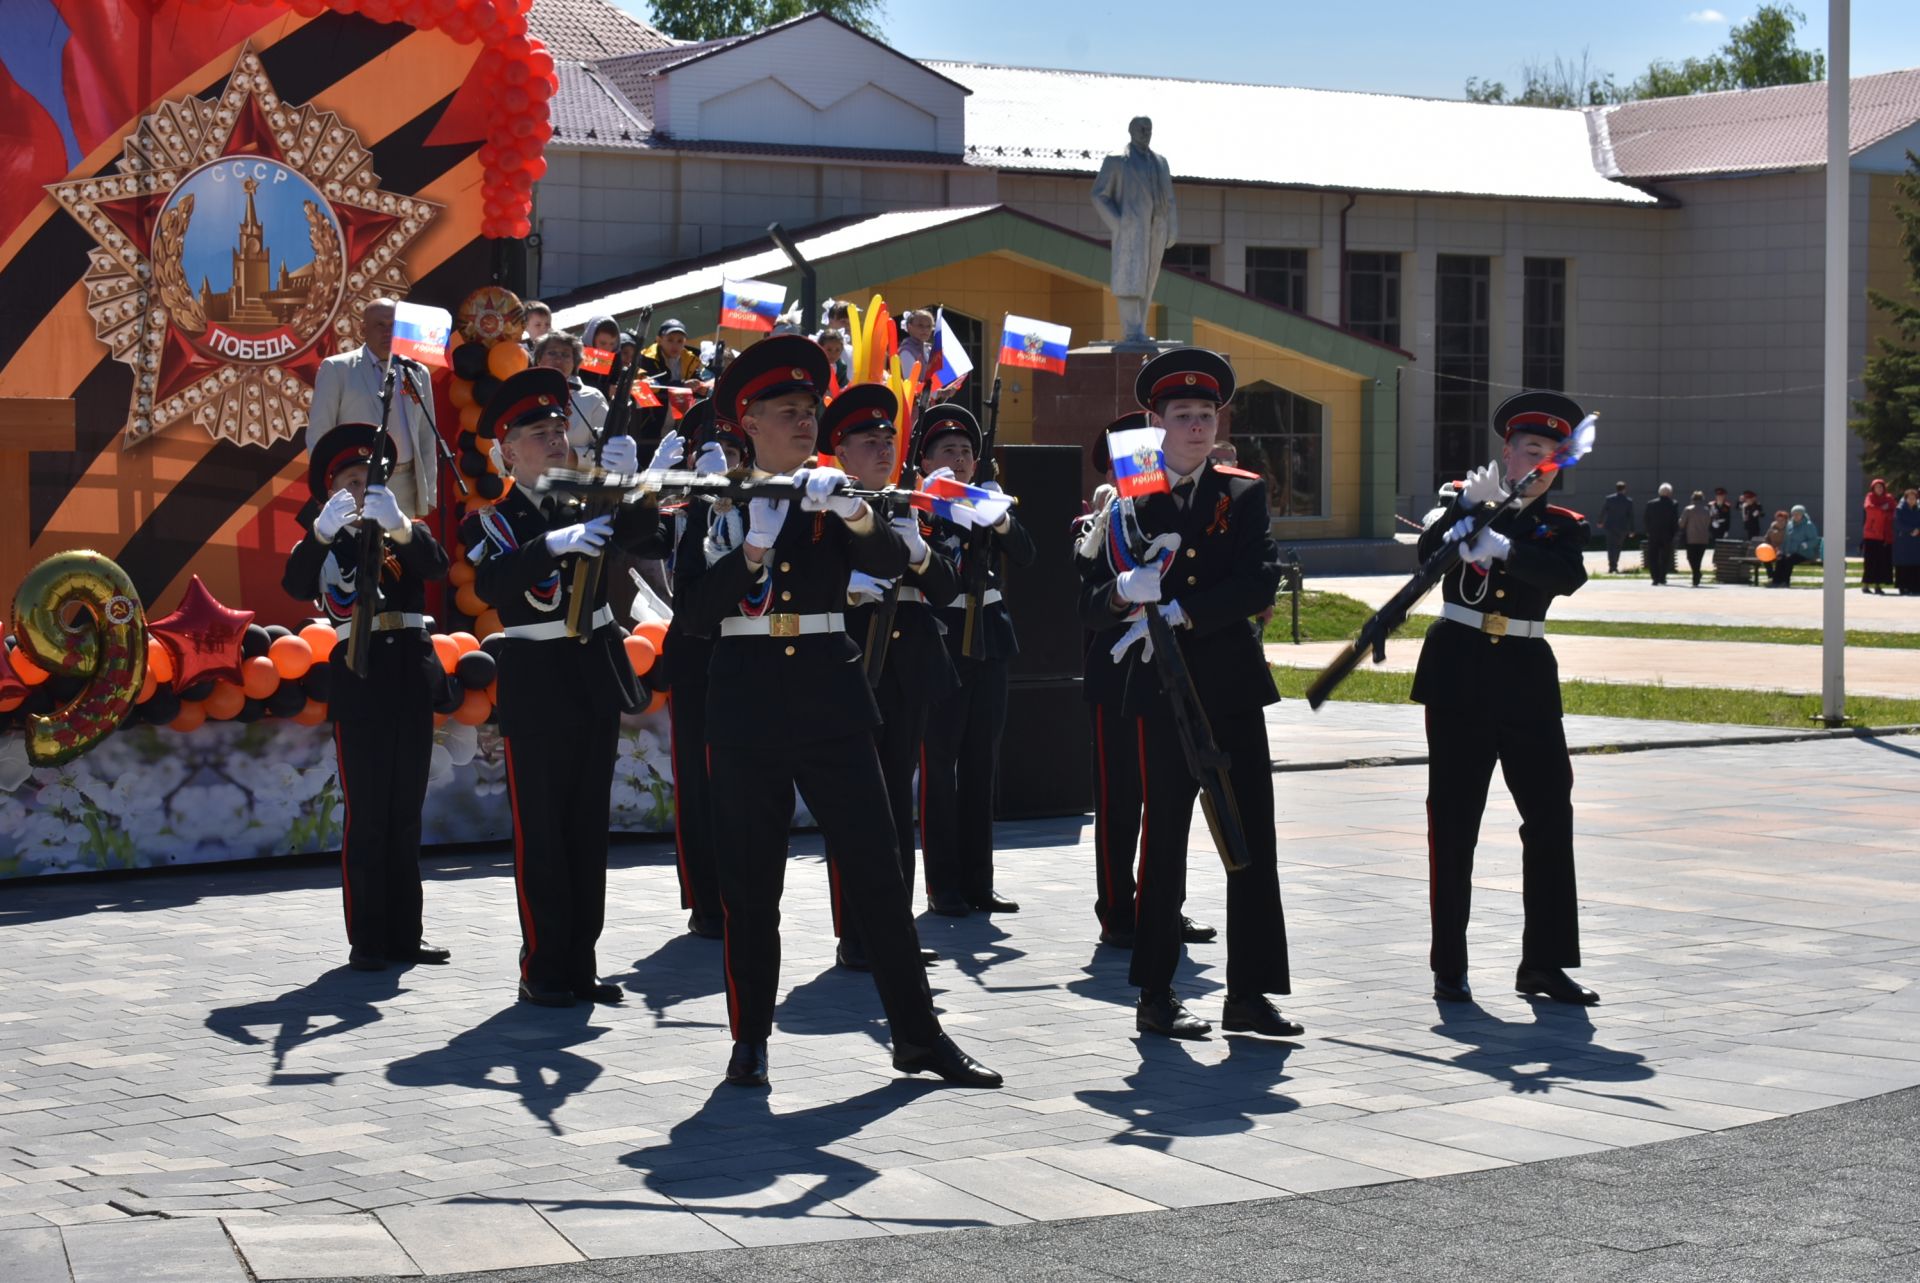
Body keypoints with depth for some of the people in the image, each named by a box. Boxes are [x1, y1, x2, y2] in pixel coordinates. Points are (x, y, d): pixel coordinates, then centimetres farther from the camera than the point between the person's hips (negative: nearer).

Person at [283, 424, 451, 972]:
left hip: (412, 676, 3)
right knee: (365, 814, -4)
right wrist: (324, 530, -36)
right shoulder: (325, 546, 4)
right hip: (359, 680, -3)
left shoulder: (409, 533, 12)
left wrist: (397, 526, -31)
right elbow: (295, 584, -18)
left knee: (405, 814, 8)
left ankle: (404, 934, 14)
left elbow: (436, 565, -11)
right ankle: (366, 940, -2)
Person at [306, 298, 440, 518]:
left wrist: (428, 496, 11)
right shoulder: (336, 369, 4)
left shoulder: (417, 374, 14)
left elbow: (426, 440, 16)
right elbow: (318, 434, 2)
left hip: (405, 490, 3)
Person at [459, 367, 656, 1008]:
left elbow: (638, 527, -11)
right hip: (536, 681, -4)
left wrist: (628, 479, -31)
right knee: (540, 828, -3)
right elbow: (491, 584, -23)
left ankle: (580, 963, 13)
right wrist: (553, 544, -37)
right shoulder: (490, 521, -3)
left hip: (597, 673, 4)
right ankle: (543, 968, 3)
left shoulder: (585, 503, 8)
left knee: (589, 825, 7)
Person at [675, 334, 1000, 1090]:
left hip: (830, 696, 1)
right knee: (750, 879, 3)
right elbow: (696, 612, -5)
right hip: (747, 700, -1)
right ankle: (750, 1040, 12)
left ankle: (918, 1035, 3)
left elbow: (892, 562, -9)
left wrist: (852, 510, -27)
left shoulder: (833, 500, 9)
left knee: (875, 868, -1)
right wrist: (752, 551, -17)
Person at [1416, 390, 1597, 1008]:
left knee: (1551, 816, 0)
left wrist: (1504, 546, -27)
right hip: (1459, 672, -2)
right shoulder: (1463, 502, 8)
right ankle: (1449, 967, 6)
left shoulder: (1561, 525, 9)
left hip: (1525, 677, 2)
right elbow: (1428, 552, -11)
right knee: (1453, 821, 0)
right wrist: (1471, 506, -24)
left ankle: (1545, 962, 9)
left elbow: (1569, 575, -13)